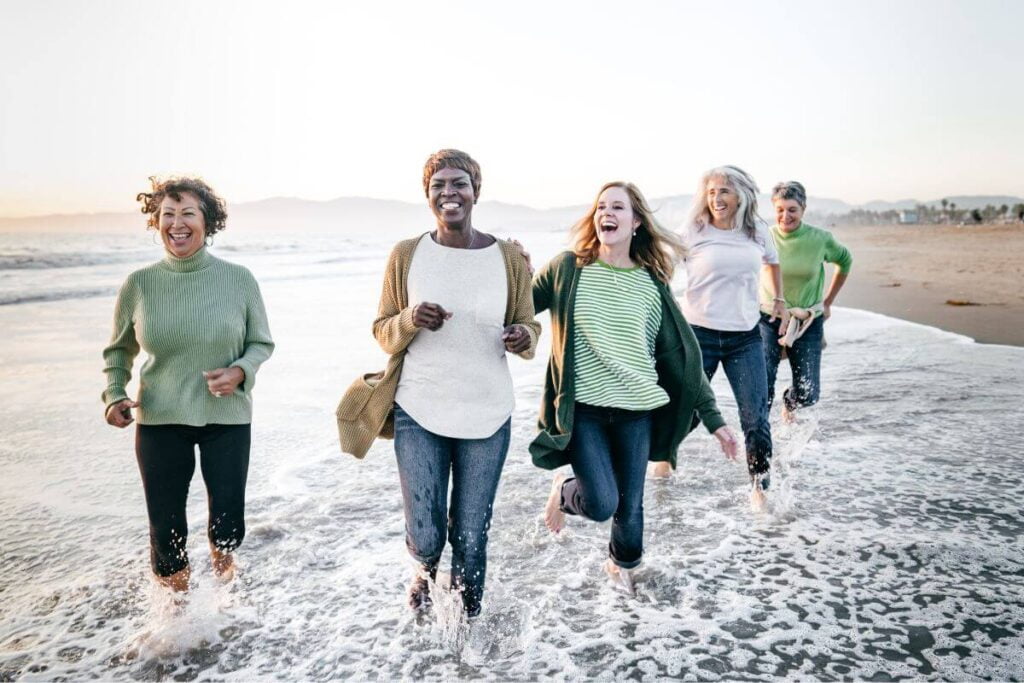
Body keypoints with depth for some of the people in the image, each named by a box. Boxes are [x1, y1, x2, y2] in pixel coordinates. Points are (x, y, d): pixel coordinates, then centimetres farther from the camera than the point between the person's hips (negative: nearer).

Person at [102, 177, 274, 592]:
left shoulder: (239, 279, -6)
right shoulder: (139, 284, -4)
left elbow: (262, 343, 2)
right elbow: (118, 349, 9)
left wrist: (240, 371, -18)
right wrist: (114, 395, -6)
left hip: (227, 417, 0)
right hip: (159, 420, 1)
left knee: (229, 522, 7)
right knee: (166, 528, 7)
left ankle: (222, 559, 45)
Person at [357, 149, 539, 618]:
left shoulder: (508, 258, -1)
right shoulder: (406, 255, -1)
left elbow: (528, 328, 5)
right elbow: (383, 333, 4)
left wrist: (522, 337, -19)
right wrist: (410, 319, -18)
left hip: (487, 417, 0)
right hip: (418, 413, 0)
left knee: (472, 537, 10)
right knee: (425, 535, 3)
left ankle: (469, 615, 40)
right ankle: (425, 568, 42)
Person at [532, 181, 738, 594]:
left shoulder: (652, 282, 2)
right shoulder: (568, 268, -2)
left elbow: (680, 353, 5)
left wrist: (712, 417, 4)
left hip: (637, 410, 2)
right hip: (583, 408, -2)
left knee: (629, 503, 12)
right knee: (602, 503, -12)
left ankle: (623, 563, 44)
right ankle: (563, 491, 24)